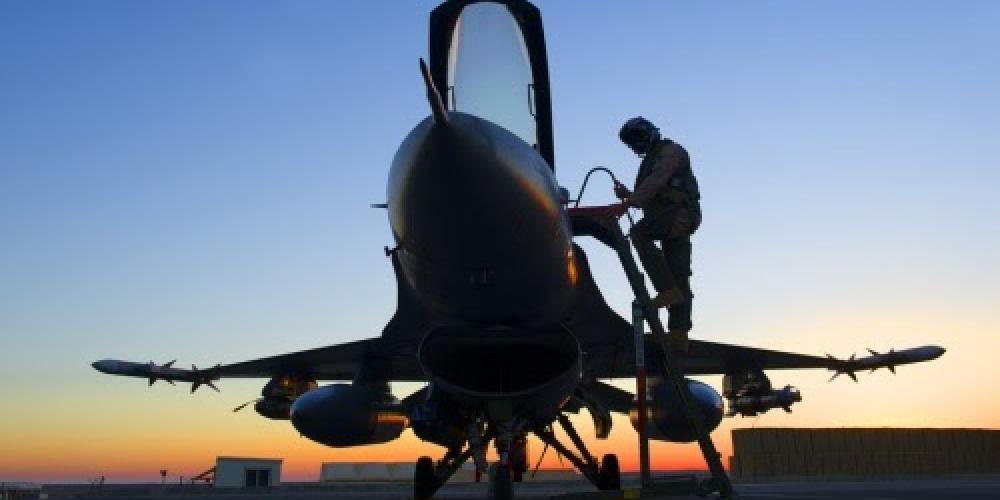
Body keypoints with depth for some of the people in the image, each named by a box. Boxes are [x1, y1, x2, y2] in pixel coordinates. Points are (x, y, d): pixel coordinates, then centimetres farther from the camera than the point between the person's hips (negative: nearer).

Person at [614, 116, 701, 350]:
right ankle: (679, 334, 0)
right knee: (678, 275, 3)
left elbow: (657, 180, -18)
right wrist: (628, 195, 7)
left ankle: (668, 289, -31)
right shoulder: (651, 159, 28)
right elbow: (650, 198, 25)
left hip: (678, 213, -9)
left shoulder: (671, 151, 0)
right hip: (673, 219, 9)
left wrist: (632, 200, -28)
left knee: (638, 233, -27)